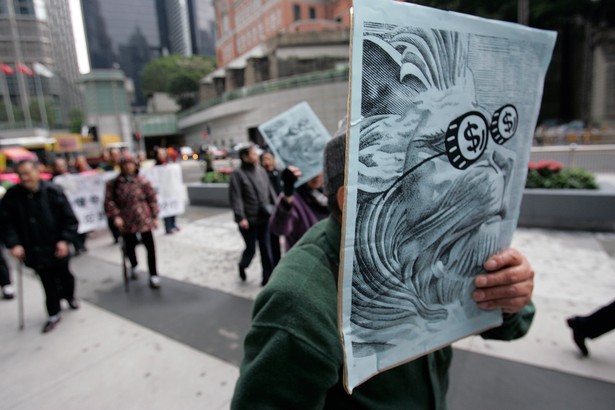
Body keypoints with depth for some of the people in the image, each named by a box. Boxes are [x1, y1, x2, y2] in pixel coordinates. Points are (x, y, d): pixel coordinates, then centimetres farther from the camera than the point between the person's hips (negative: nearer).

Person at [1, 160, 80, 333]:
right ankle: (54, 314, 27)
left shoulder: (54, 192, -13)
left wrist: (64, 240, -17)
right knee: (47, 282, 10)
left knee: (64, 275, 19)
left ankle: (70, 296, 50)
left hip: (57, 248, -1)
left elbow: (69, 219, -9)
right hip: (33, 249, 1)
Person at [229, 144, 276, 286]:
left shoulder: (261, 171, 8)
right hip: (248, 220, -4)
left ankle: (267, 277, 23)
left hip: (264, 218, 5)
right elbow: (235, 198, -14)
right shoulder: (238, 174, -9)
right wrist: (240, 217, -20)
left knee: (266, 250, 8)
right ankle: (242, 266, 40)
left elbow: (270, 192, 13)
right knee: (251, 249, 8)